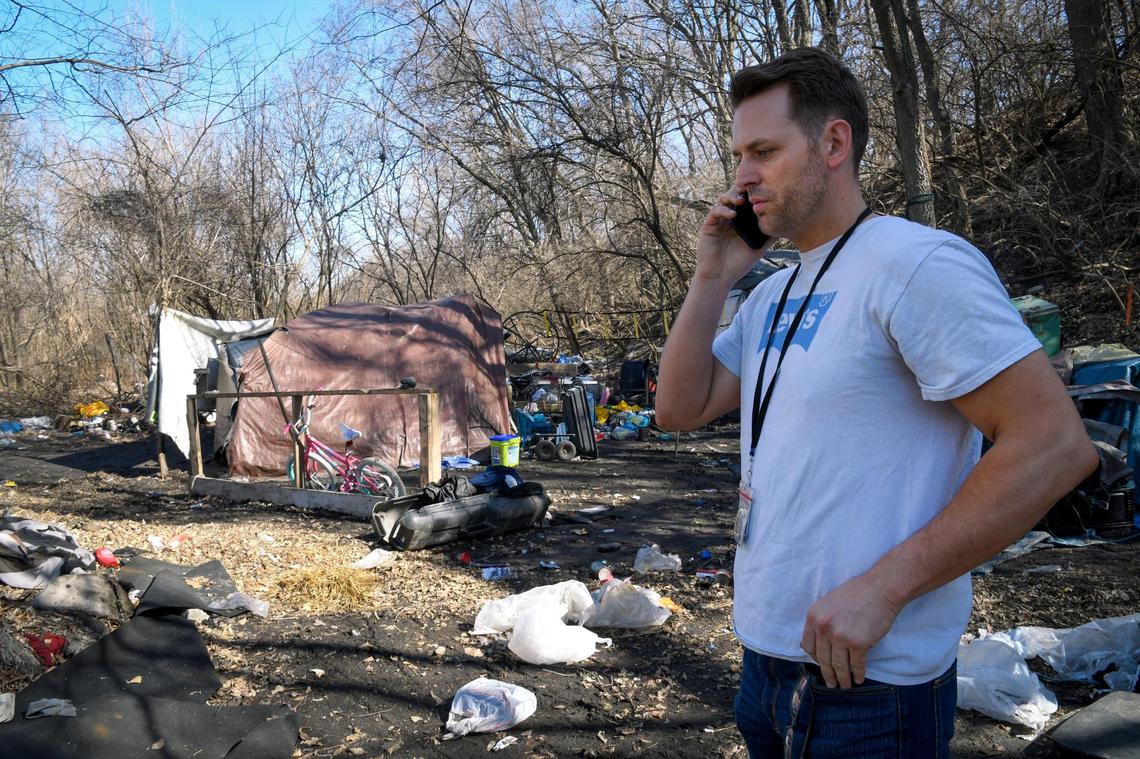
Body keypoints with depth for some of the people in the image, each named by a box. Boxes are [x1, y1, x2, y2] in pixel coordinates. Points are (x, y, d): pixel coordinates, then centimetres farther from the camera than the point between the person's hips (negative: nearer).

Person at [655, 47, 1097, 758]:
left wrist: (880, 589, -23)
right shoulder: (775, 294, 11)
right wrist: (712, 278, -1)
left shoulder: (918, 262, -16)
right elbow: (680, 409, 9)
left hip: (866, 677, -8)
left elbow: (1055, 444, -21)